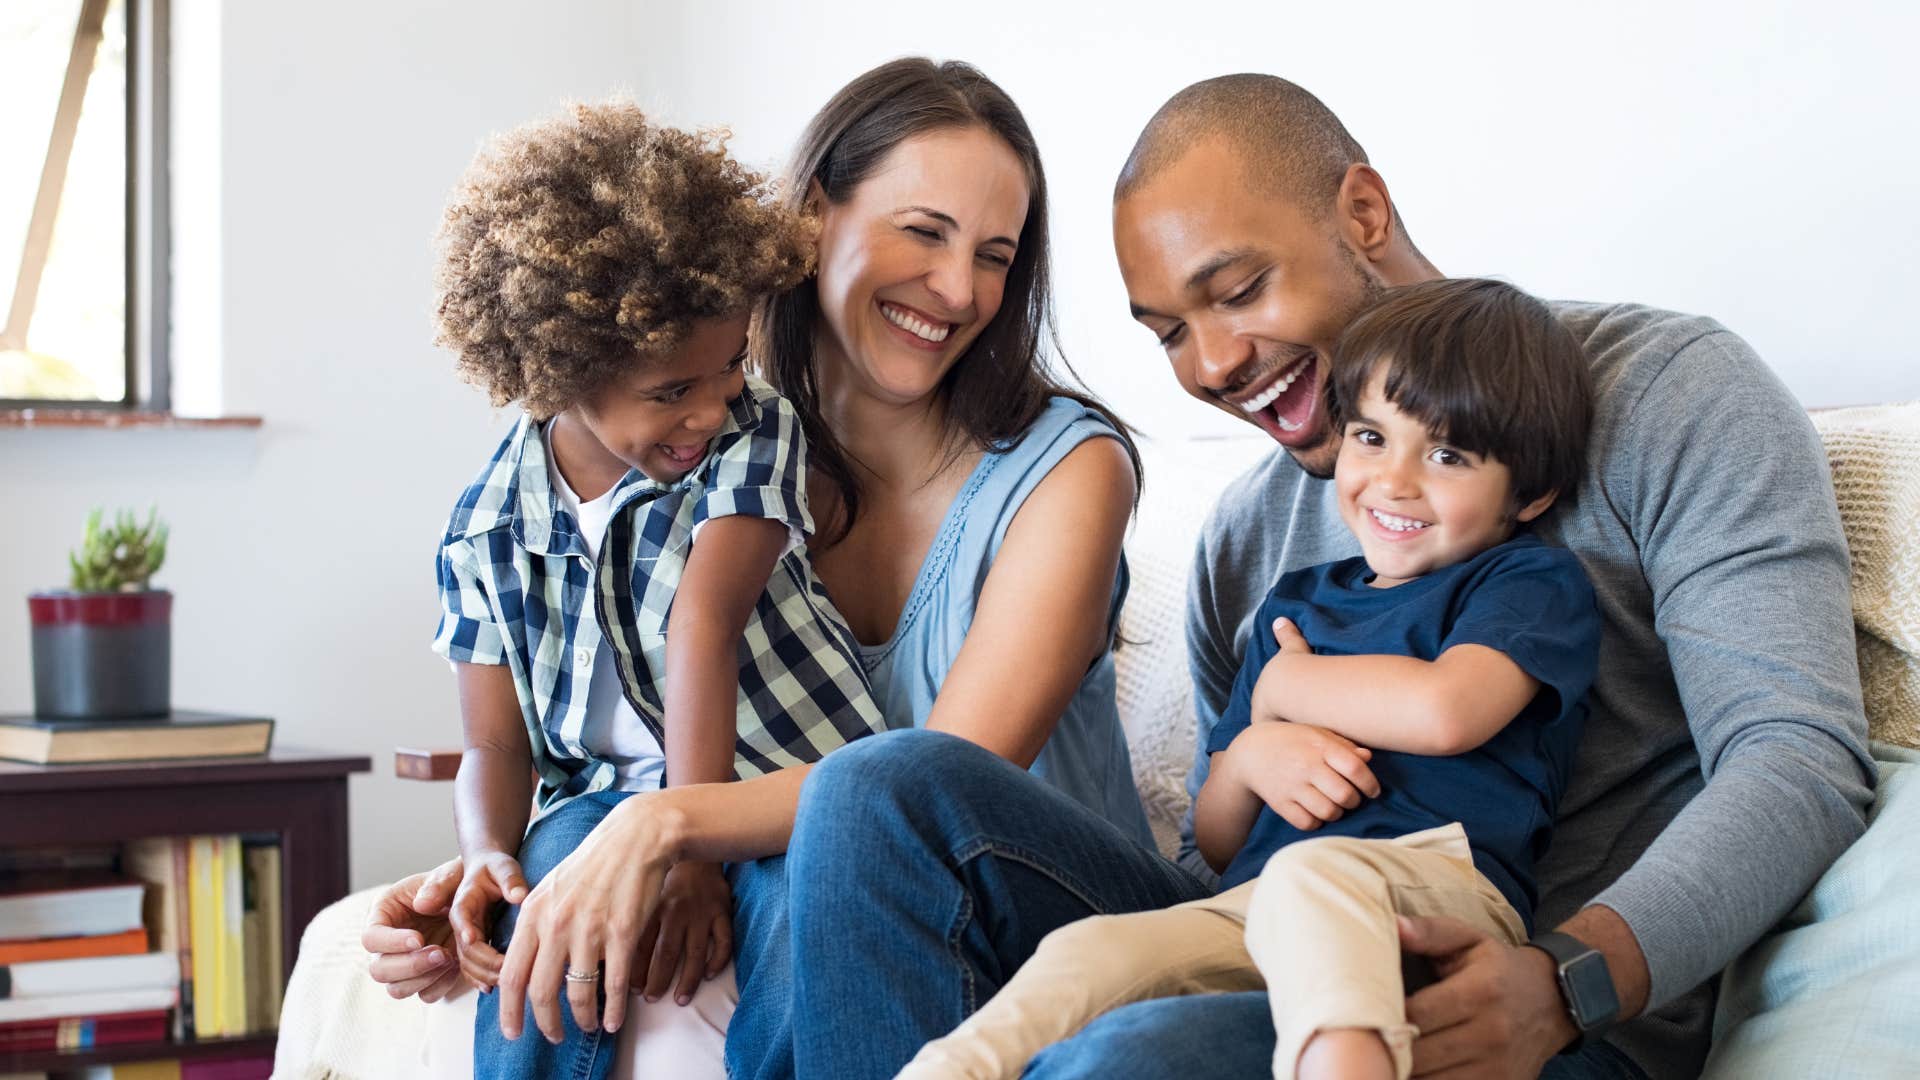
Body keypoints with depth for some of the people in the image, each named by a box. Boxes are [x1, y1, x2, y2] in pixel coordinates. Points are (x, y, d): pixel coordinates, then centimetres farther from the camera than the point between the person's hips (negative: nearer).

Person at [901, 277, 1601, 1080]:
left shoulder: (1536, 582, 11)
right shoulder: (1294, 605, 28)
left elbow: (1445, 710, -13)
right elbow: (1214, 845, 29)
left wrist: (1284, 685, 8)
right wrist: (1250, 758, 2)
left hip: (1441, 885, -6)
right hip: (1248, 909, 6)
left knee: (1307, 876, -40)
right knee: (1089, 951, -24)